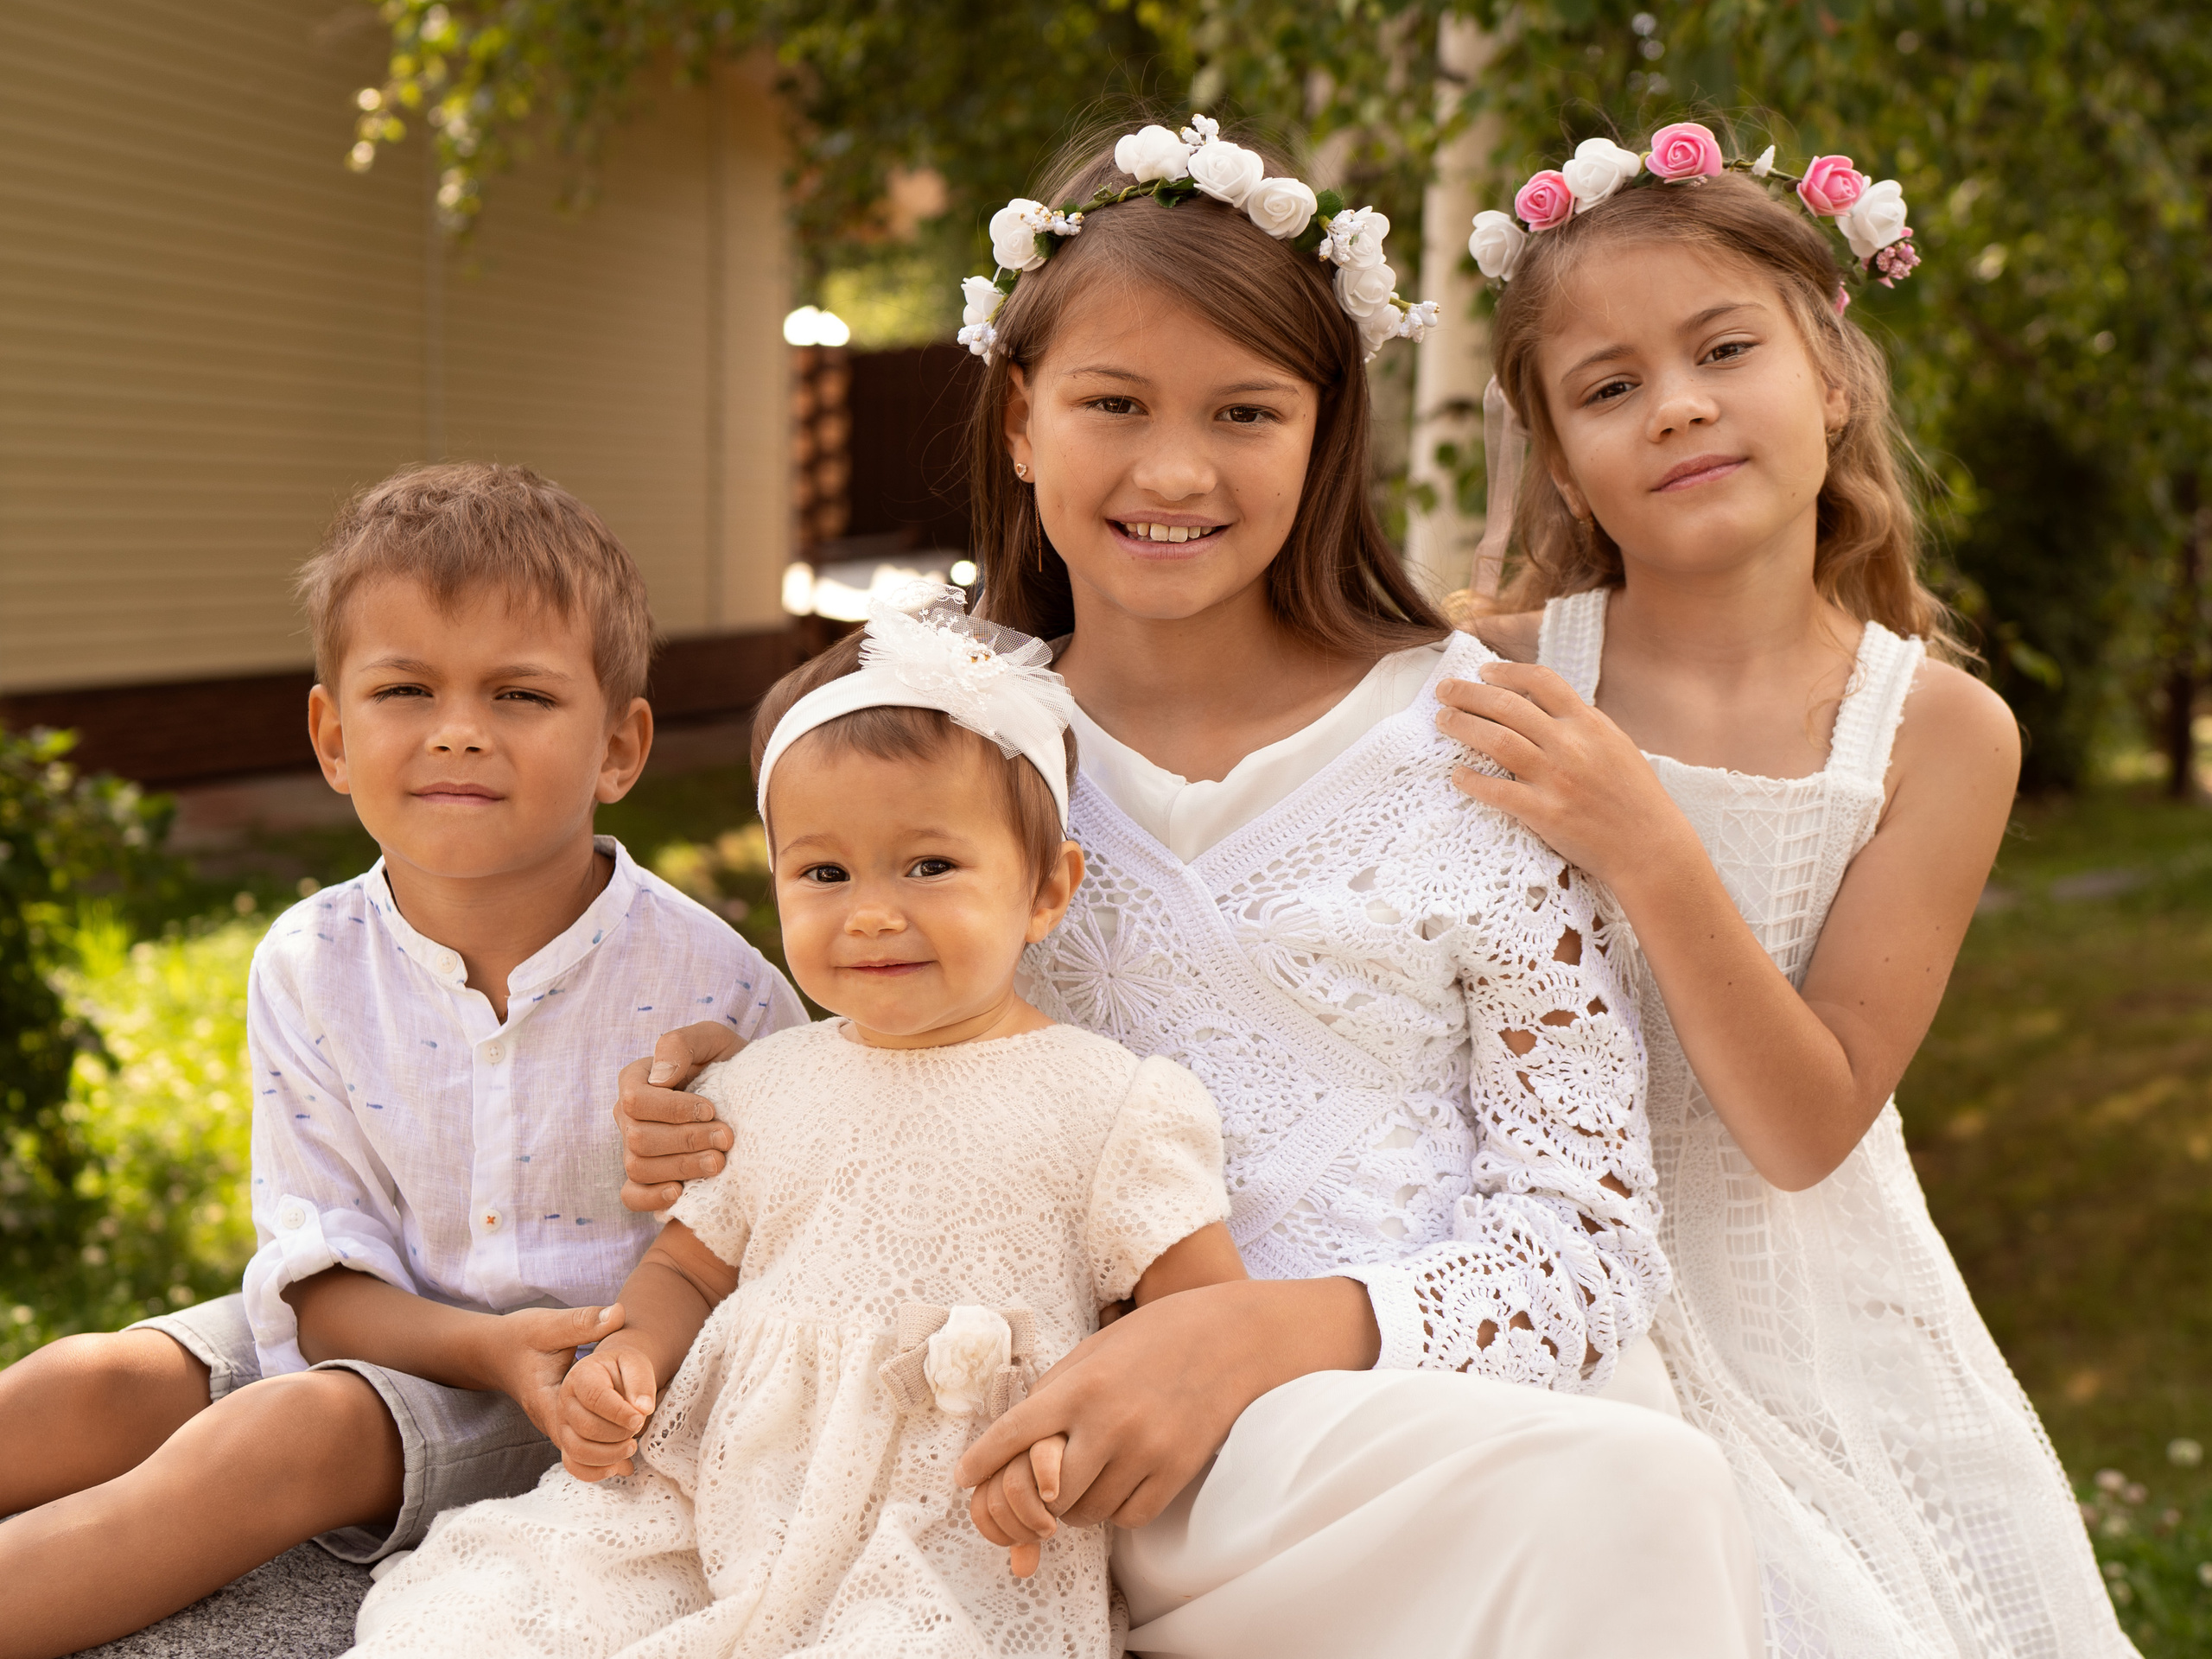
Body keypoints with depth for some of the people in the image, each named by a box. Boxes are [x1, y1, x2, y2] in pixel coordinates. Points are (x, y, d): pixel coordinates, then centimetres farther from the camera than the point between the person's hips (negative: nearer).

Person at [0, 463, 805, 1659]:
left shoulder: (703, 980, -15)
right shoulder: (308, 969, -5)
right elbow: (321, 1268, -6)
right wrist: (484, 1346, -24)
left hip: (593, 1385, -4)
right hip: (389, 1330, 5)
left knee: (296, 1427, -28)